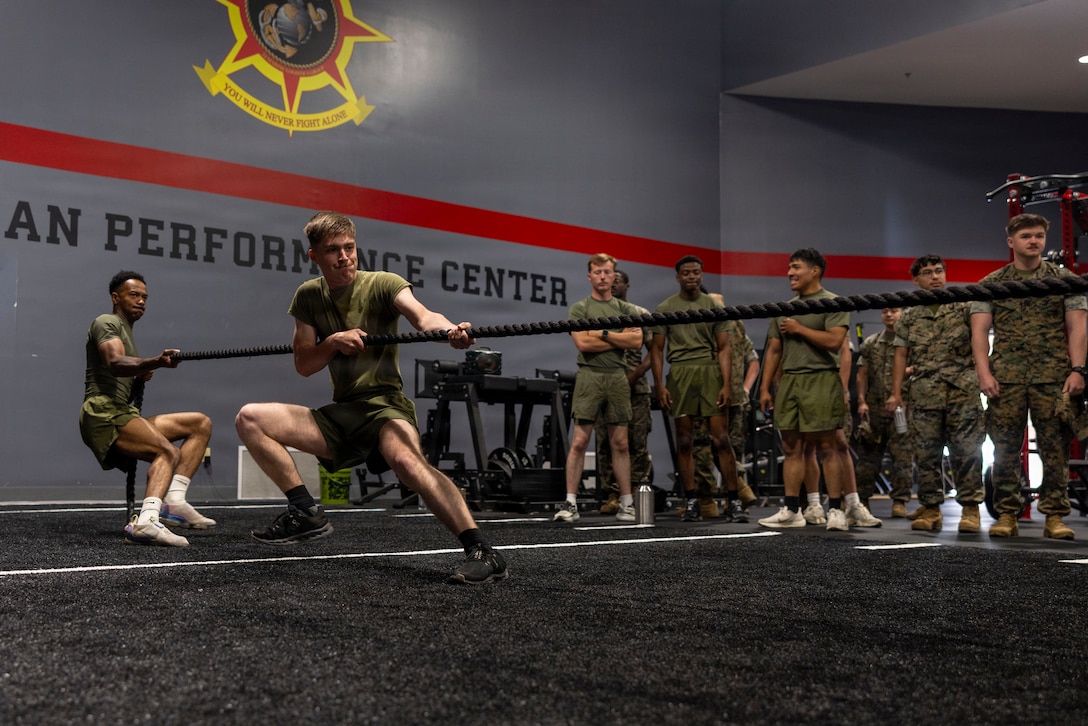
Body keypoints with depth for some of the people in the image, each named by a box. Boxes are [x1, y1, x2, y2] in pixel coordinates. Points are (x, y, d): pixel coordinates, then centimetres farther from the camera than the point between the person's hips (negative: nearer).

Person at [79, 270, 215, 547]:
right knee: (169, 451, -30)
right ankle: (146, 521, -52)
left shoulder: (126, 330, 28)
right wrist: (154, 362, -40)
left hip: (123, 413, 9)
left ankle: (174, 501, -11)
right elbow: (115, 364, -23)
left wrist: (141, 375, 11)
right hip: (103, 412, -9)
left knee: (201, 423, 5)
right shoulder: (107, 323, -1)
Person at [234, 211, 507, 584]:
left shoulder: (382, 284, -6)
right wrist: (334, 341, -14)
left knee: (406, 459, -39)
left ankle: (483, 553, -40)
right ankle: (306, 513, 0)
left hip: (385, 405, -6)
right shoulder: (308, 295, 8)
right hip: (340, 414, 6)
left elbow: (421, 315, -26)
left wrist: (450, 330, -49)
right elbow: (303, 365, 7)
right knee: (250, 419, -4)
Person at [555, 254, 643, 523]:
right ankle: (570, 503, -4)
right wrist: (620, 337, -3)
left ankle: (627, 503, 11)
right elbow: (583, 344, -10)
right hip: (589, 377, -3)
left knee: (620, 443, 6)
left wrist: (603, 333, -6)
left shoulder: (626, 309, 14)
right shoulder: (580, 308, 5)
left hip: (618, 378, 3)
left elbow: (637, 341, -1)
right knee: (579, 441, -6)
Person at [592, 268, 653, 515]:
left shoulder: (641, 315, 7)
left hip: (636, 389, -1)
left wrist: (634, 376, -10)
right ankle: (611, 495, 5)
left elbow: (653, 351, 3)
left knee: (638, 444, -1)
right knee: (606, 444, 0)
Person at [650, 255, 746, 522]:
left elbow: (724, 348, 4)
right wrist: (659, 385, -3)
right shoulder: (665, 308, 8)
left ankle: (734, 500, 2)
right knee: (684, 442, 3)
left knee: (721, 438, -5)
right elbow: (657, 349, 7)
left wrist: (727, 384, -5)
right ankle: (692, 502, 10)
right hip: (680, 374, 1)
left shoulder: (715, 306, 7)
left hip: (711, 373, -1)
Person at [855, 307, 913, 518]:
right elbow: (862, 375, 11)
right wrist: (861, 401, 1)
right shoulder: (870, 343, 15)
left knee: (901, 456, -2)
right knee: (867, 455, 5)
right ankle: (861, 499, 12)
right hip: (874, 408, 3)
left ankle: (899, 501, 4)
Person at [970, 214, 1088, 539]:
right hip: (1006, 378, 0)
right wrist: (985, 373, -7)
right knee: (1005, 449, 2)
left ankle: (1055, 516, 4)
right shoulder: (991, 284, 11)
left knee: (1055, 449, -2)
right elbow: (979, 330, 4)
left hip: (1054, 378, 0)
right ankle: (1006, 515, 9)